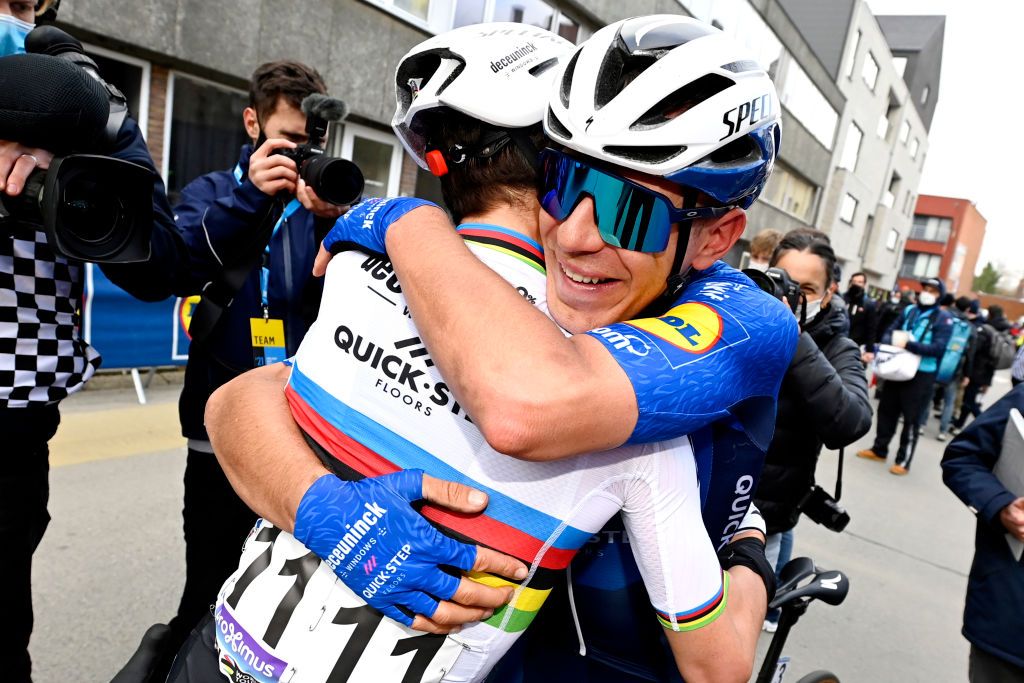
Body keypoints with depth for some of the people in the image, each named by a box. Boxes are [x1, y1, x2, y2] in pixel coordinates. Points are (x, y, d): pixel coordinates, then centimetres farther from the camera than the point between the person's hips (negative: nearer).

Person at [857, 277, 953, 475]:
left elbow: (939, 348, -19)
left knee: (911, 419, 4)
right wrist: (892, 340, -14)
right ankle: (879, 449, 30)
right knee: (887, 410, 14)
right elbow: (890, 332, 8)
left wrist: (908, 344, -26)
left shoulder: (943, 319, -8)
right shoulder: (909, 310, 7)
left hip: (921, 374, -5)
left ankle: (904, 461, 15)